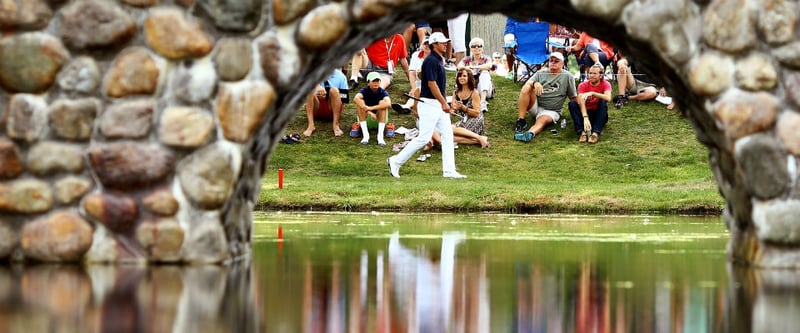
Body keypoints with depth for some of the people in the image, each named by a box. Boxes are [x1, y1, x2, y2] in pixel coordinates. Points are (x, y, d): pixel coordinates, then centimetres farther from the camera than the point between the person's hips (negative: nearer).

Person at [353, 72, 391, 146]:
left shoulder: (382, 92, -14)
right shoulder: (364, 91, -14)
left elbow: (388, 104, -35)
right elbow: (355, 99, -37)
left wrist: (371, 108, -42)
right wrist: (369, 112, -47)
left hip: (379, 118, 0)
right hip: (365, 118, 0)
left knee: (382, 103, -26)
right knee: (360, 102, -26)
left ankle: (380, 135, -34)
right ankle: (365, 134, -31)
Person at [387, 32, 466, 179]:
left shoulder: (439, 60, 14)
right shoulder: (431, 61, -16)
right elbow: (432, 84, -20)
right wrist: (444, 103, -19)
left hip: (439, 105, 10)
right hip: (429, 104, -10)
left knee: (447, 135, 5)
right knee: (424, 138, -8)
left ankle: (449, 171, 5)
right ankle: (396, 161, 1)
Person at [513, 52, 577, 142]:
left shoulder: (567, 76, 2)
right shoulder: (541, 73, 9)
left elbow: (574, 97, -1)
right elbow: (527, 84, -5)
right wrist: (535, 83, -29)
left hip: (551, 111, -3)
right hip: (535, 106, 3)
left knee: (542, 120, -37)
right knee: (526, 88, -23)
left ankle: (530, 134, -71)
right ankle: (520, 121, -30)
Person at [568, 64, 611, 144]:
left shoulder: (605, 84, -8)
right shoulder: (583, 85, -8)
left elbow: (608, 98, -30)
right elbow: (581, 102, -25)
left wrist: (592, 93, -38)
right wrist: (585, 118, -42)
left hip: (599, 115, -1)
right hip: (586, 113, 1)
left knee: (603, 102, -29)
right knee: (572, 104, -24)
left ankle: (595, 133, -42)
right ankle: (582, 132, -41)